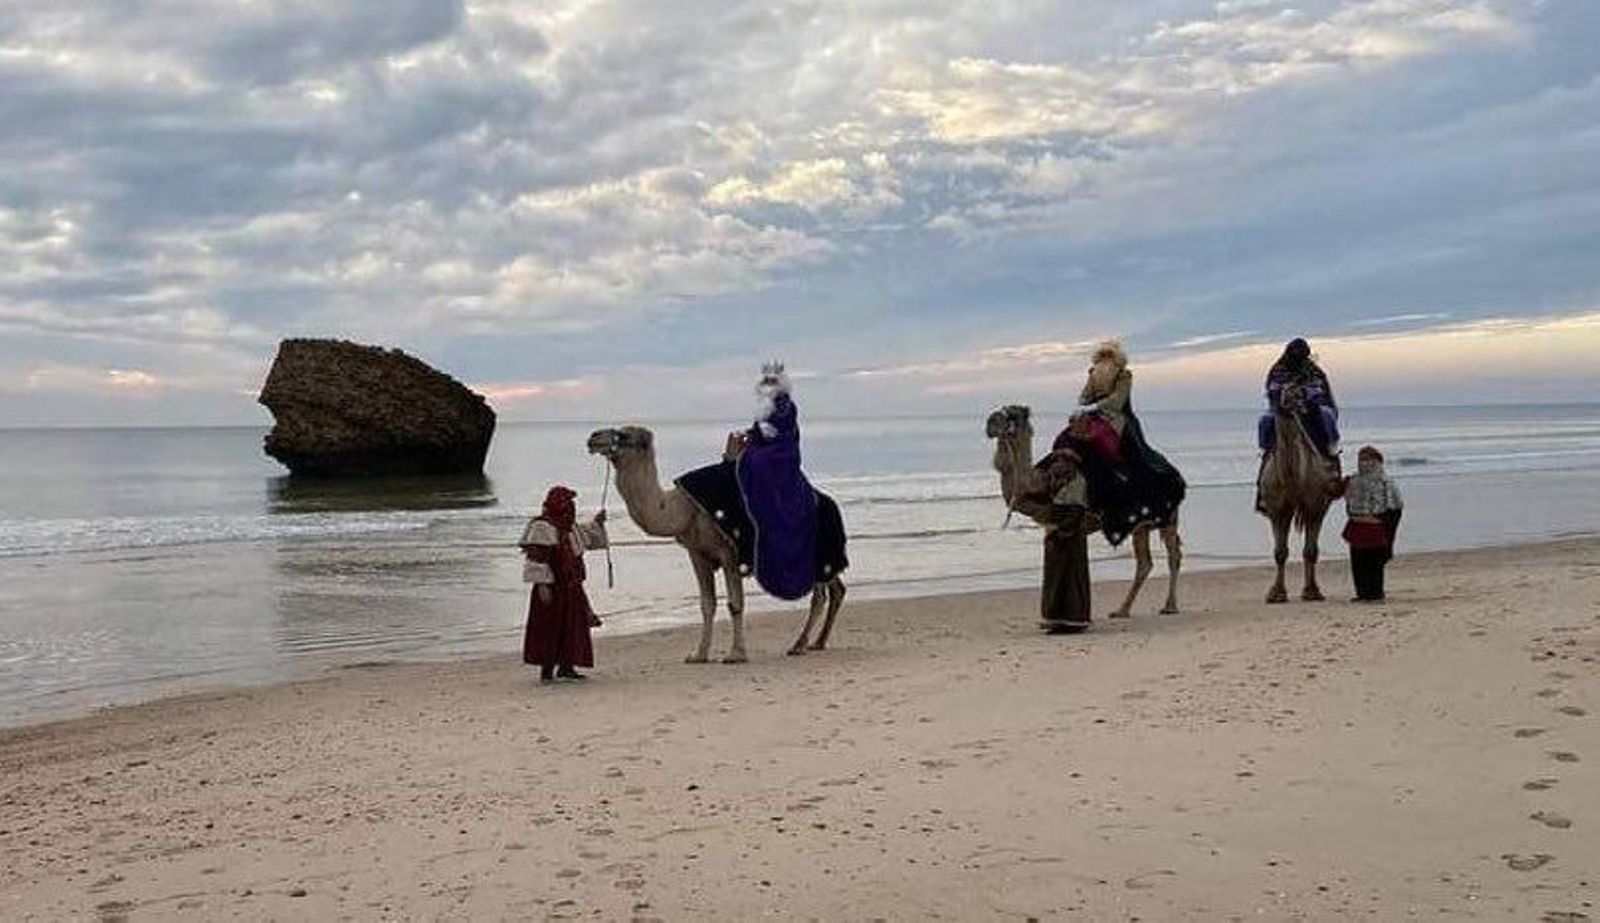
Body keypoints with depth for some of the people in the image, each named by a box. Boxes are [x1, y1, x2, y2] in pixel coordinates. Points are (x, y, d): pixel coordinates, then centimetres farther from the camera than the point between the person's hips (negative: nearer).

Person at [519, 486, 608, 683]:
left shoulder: (571, 527, 13)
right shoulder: (543, 527, -14)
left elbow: (587, 537, 33)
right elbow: (537, 557, -18)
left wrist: (597, 523, 16)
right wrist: (542, 584, -23)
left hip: (570, 587, 9)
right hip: (552, 588, -9)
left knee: (572, 626, 11)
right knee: (550, 628, -3)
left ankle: (566, 667, 21)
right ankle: (547, 670, 3)